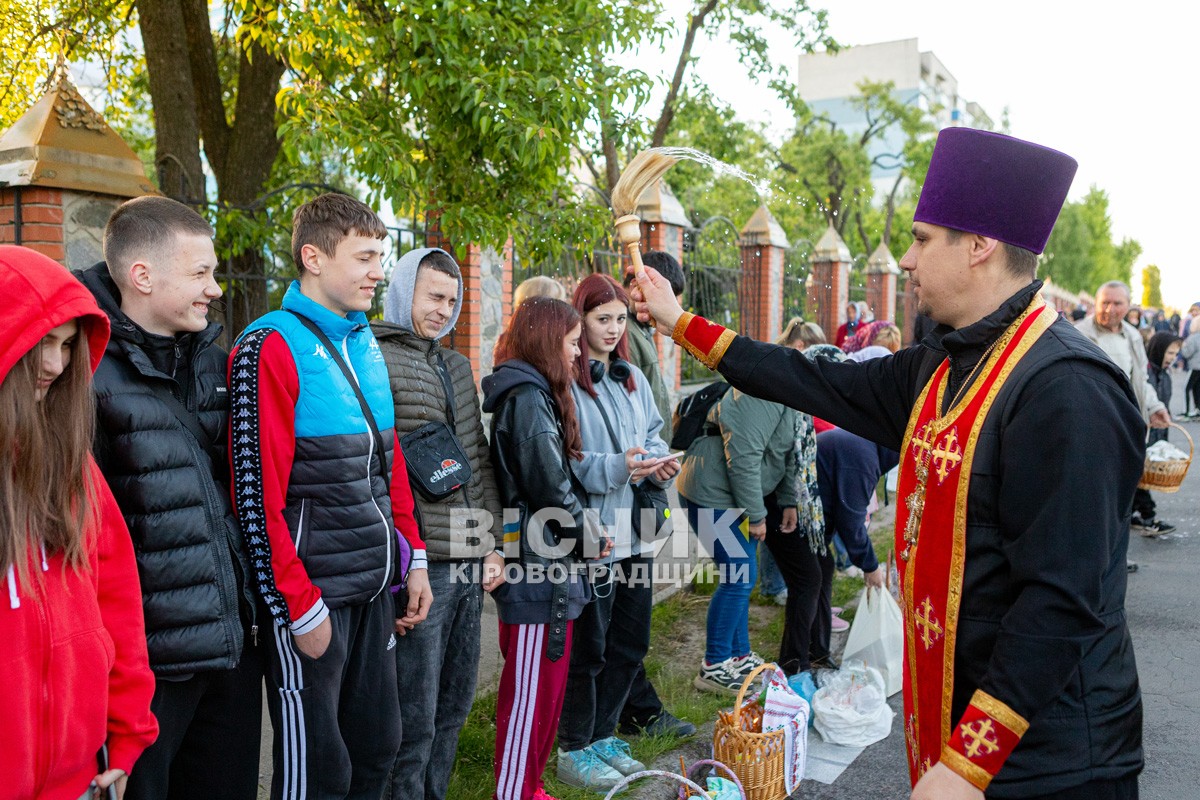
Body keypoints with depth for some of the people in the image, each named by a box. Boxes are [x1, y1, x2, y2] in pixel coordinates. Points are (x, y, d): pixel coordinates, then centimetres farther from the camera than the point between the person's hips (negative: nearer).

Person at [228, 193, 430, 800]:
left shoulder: (365, 344, 11)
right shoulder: (270, 349, -13)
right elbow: (258, 495, -17)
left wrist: (414, 558, 13)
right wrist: (300, 606, -15)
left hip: (373, 589, 8)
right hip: (311, 596, -7)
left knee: (376, 749, 18)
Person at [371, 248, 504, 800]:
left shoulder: (457, 366, 16)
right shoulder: (374, 360, -8)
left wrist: (491, 545, 13)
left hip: (470, 566, 8)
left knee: (453, 707, 18)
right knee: (415, 722, 2)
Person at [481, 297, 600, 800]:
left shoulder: (529, 393, 15)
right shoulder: (530, 396, -16)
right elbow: (552, 485, -19)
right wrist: (587, 539, -5)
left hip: (539, 559, 10)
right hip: (540, 566, -10)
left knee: (541, 686, 18)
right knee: (533, 689, -1)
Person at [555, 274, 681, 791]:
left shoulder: (633, 379, 13)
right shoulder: (563, 381, -12)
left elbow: (653, 434, 16)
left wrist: (659, 464, -5)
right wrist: (617, 468, -25)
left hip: (635, 532, 8)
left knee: (630, 643, 16)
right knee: (588, 647, 4)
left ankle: (602, 735, 34)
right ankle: (573, 751, 22)